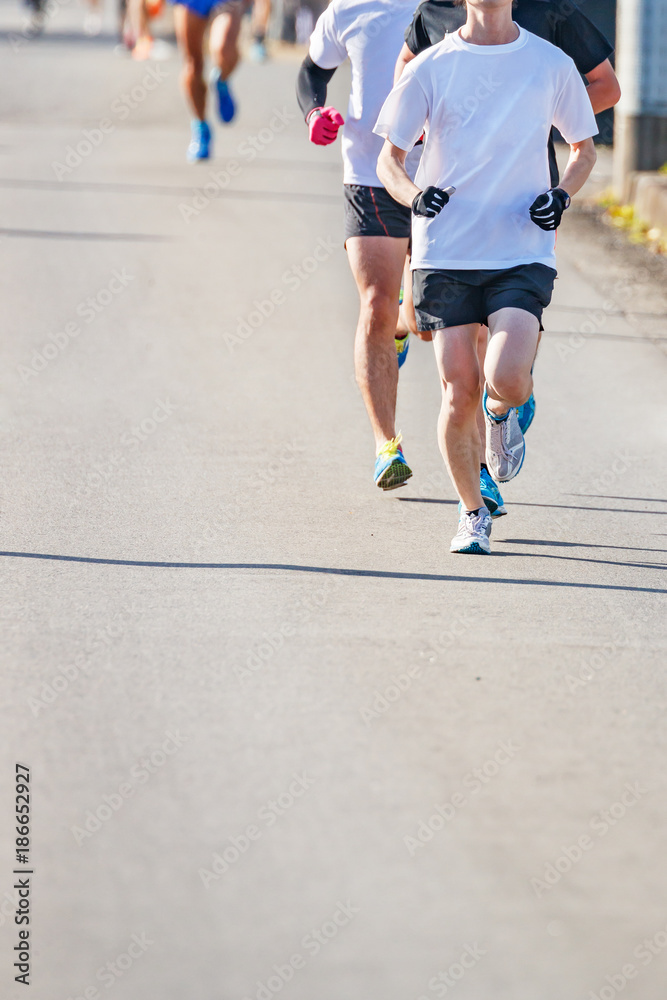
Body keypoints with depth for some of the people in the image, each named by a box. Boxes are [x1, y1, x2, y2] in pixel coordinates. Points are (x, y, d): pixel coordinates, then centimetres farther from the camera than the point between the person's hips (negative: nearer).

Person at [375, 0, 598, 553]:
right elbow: (389, 158, 9)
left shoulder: (551, 65, 5)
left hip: (524, 254, -1)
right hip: (446, 253, 1)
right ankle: (473, 512, 20)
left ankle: (505, 412, 18)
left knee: (506, 380, -21)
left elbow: (584, 147, 18)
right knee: (460, 394, -4)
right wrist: (412, 193, -13)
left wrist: (561, 195, -2)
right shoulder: (431, 66, 3)